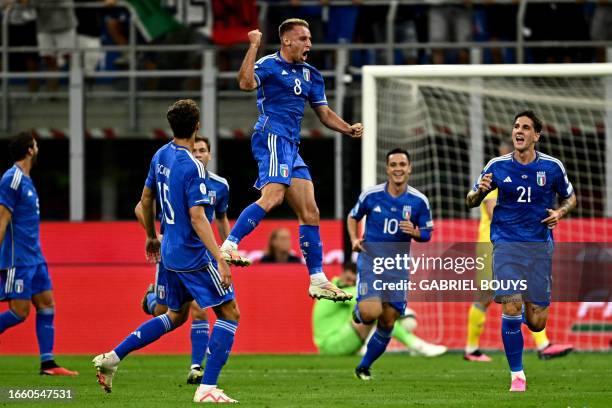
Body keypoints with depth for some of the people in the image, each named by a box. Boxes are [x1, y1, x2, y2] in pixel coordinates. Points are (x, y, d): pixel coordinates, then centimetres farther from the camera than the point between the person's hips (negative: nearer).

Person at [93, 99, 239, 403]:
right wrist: (220, 259, -25)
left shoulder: (161, 156, 6)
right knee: (229, 313, -1)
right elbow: (197, 218, -24)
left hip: (171, 253, 9)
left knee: (176, 315, 24)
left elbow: (146, 199, 18)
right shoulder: (192, 167, -19)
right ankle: (207, 388, -7)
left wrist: (152, 237, 33)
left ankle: (112, 358, 19)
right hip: (194, 255, -9)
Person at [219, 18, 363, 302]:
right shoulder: (269, 65, -3)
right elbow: (246, 83, -24)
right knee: (273, 196, -30)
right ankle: (228, 246, -32)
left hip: (291, 146, 8)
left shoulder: (311, 75, 21)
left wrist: (349, 129, 8)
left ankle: (318, 281, 9)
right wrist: (254, 46, -23)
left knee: (310, 213, 6)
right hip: (271, 136, -8)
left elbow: (324, 113, 25)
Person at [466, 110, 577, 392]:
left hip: (539, 244, 1)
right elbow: (471, 201, 8)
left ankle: (533, 304, 38)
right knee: (511, 308, -16)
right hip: (506, 242, -1)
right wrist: (480, 191, -15)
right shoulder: (497, 166, -1)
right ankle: (517, 374, -1)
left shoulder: (552, 166, 0)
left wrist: (559, 213, -7)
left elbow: (570, 197, 15)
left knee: (536, 323, -1)